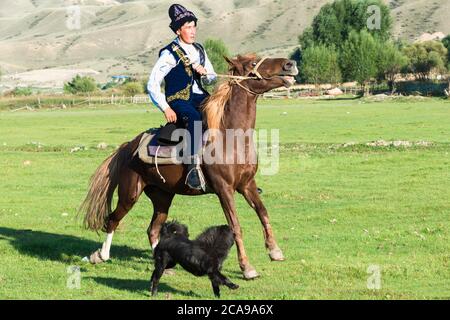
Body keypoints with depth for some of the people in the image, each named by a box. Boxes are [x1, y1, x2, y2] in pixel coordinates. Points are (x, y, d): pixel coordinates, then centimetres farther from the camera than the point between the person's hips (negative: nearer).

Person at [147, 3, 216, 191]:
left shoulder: (199, 50, 14)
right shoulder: (169, 54, -7)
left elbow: (212, 79, 20)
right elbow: (152, 85, -10)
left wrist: (205, 72, -4)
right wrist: (165, 108, -17)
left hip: (198, 97, 7)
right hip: (178, 101, -7)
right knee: (195, 119, -39)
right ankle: (193, 168, -44)